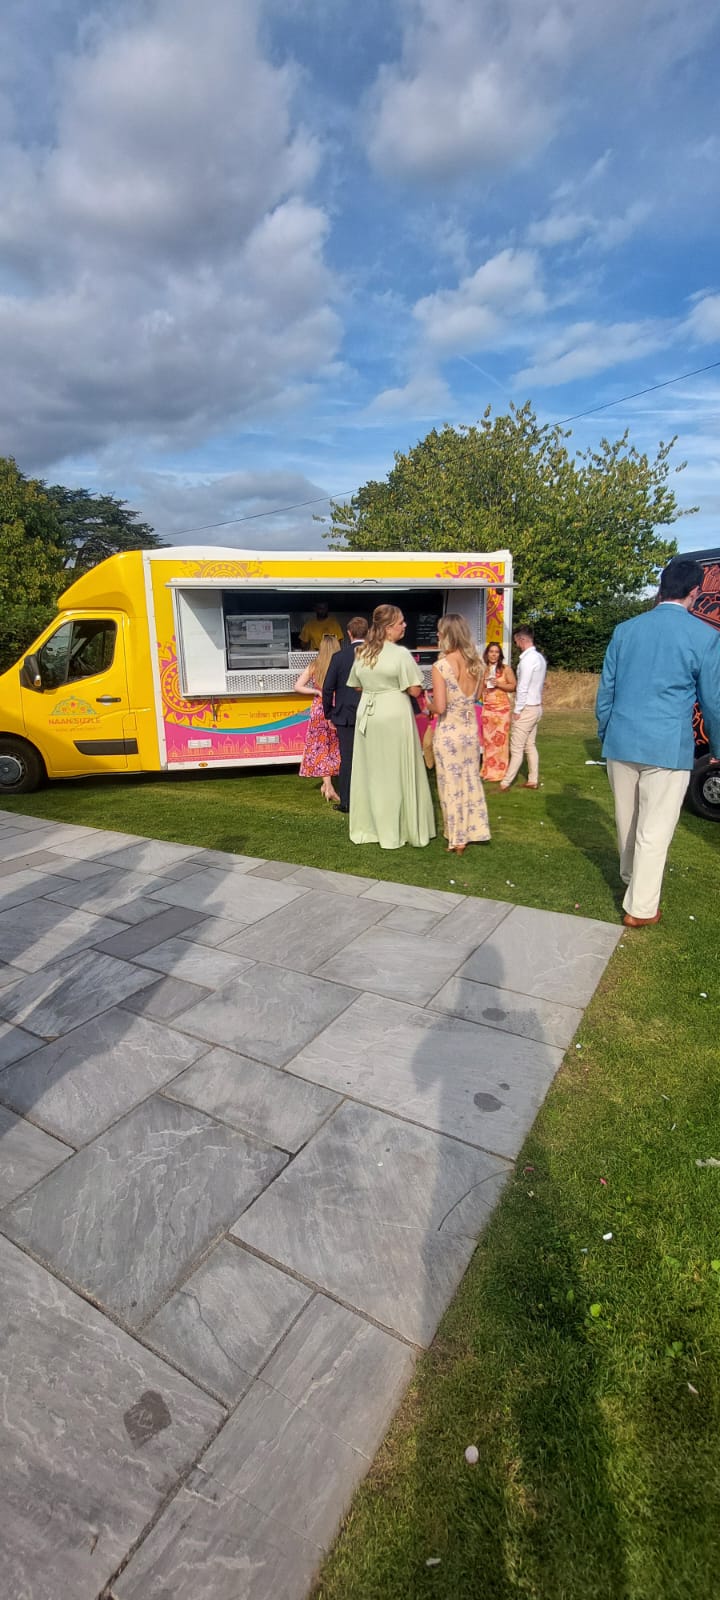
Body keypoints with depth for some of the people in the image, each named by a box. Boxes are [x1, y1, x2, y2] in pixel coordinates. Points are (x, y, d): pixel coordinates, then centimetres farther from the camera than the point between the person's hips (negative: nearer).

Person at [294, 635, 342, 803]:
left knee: (321, 747, 9)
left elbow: (297, 687, -1)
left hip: (319, 710, 1)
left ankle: (328, 785, 1)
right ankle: (328, 784, 17)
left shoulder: (313, 666, -1)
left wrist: (317, 692, 2)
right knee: (335, 748, 13)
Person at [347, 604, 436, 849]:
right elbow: (415, 691, -11)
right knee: (396, 773, 2)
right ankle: (395, 831, 9)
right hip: (394, 715, -6)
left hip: (367, 714, 6)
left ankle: (368, 827, 20)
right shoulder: (401, 654, -13)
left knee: (371, 771, 13)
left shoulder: (362, 653, 7)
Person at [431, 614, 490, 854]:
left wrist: (429, 704, 0)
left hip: (448, 732, -5)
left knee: (452, 786, 7)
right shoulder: (476, 663, 0)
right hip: (471, 729, 5)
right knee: (471, 781, 18)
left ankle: (457, 839, 19)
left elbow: (439, 707, -20)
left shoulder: (440, 666, -17)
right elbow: (476, 697, 11)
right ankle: (473, 832, 29)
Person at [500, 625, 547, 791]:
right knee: (530, 746, 14)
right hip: (536, 707, 9)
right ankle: (532, 781, 19)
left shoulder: (527, 659, -19)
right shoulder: (539, 657, 10)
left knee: (517, 749, -4)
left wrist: (517, 710, -14)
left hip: (526, 708, -9)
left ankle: (505, 783, 1)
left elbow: (523, 688, -21)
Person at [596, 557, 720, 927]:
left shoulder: (625, 630, 5)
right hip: (668, 747, -4)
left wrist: (604, 731, 22)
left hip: (621, 742, 4)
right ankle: (640, 908, 11)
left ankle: (631, 877, 41)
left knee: (627, 820, 20)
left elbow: (606, 688, 10)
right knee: (655, 829, 4)